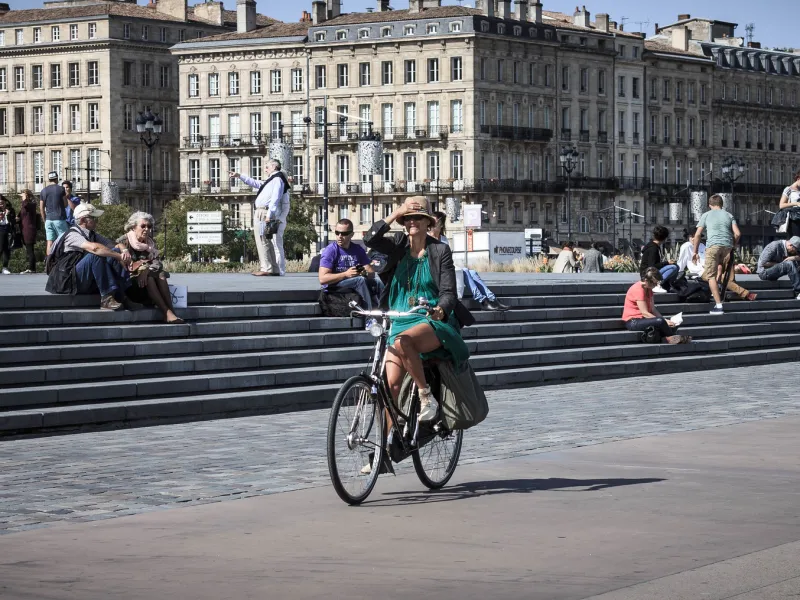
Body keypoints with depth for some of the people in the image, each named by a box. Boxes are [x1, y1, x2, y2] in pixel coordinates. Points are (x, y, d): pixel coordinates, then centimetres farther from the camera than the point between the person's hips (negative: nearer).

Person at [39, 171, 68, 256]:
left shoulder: (43, 191, 7)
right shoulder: (61, 189, -5)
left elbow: (41, 208, 8)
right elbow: (65, 205, 1)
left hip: (49, 220, 4)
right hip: (59, 219, -4)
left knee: (50, 243, 2)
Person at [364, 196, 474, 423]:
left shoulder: (440, 250, 1)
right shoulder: (398, 245, 9)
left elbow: (449, 292, -6)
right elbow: (370, 240, -9)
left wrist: (440, 309, -27)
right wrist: (394, 214, -11)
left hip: (433, 322, -4)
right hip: (400, 322, 4)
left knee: (403, 341, -37)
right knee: (392, 384, -11)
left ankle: (426, 396, -22)